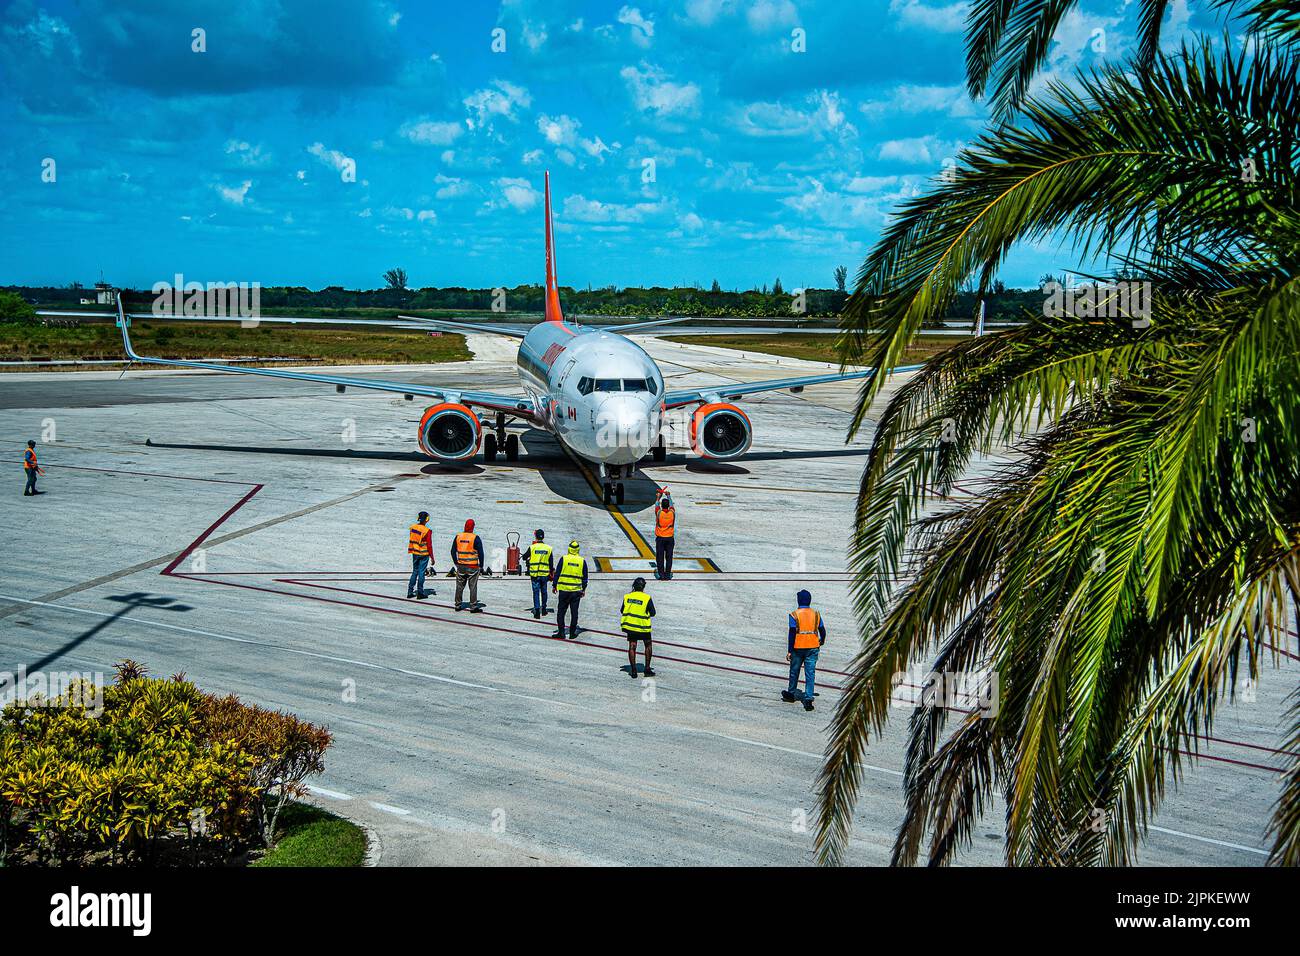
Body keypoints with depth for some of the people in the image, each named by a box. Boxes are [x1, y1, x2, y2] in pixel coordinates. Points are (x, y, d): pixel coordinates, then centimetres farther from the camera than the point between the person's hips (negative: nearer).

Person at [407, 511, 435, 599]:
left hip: (415, 553, 5)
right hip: (424, 554, -5)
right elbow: (429, 545, -15)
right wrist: (432, 557, -6)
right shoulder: (427, 531, -19)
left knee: (415, 572, 15)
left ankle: (410, 591, 14)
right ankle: (420, 593, 6)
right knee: (421, 573, 2)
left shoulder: (413, 528, -2)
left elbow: (411, 541, 10)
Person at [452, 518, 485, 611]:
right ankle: (473, 606, 3)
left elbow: (453, 551, 8)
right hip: (472, 567, -4)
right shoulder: (476, 538, -11)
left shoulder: (458, 537, 2)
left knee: (460, 586, 13)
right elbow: (480, 553, -10)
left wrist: (456, 563, 18)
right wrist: (481, 566, 0)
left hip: (460, 566, 4)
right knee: (473, 587, 2)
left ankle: (458, 605, 18)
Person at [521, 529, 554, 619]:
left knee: (536, 592, 2)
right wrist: (552, 572, 13)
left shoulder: (532, 547, -9)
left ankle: (537, 611, -5)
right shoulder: (548, 548, -1)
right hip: (545, 573, 2)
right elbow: (551, 563, 3)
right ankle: (544, 609, 26)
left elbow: (524, 557, 3)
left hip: (534, 573, -2)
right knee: (544, 591, 17)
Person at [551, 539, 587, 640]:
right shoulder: (582, 561, 2)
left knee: (561, 611, 6)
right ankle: (572, 633, 9)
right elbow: (585, 577, 7)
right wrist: (583, 589, 16)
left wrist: (554, 585, 7)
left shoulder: (563, 559, -4)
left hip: (564, 590, -1)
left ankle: (561, 632, 4)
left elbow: (557, 573, -1)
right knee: (574, 612, 7)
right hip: (577, 591, 2)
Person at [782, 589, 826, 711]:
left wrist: (789, 651, -8)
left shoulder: (795, 615, -8)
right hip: (813, 648, 2)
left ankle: (791, 694, 32)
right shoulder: (816, 614, 2)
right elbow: (822, 631, 8)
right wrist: (822, 641, 30)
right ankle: (808, 699, -8)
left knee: (794, 672, 16)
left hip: (798, 648, -2)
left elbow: (792, 634, -12)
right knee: (810, 674, 1)